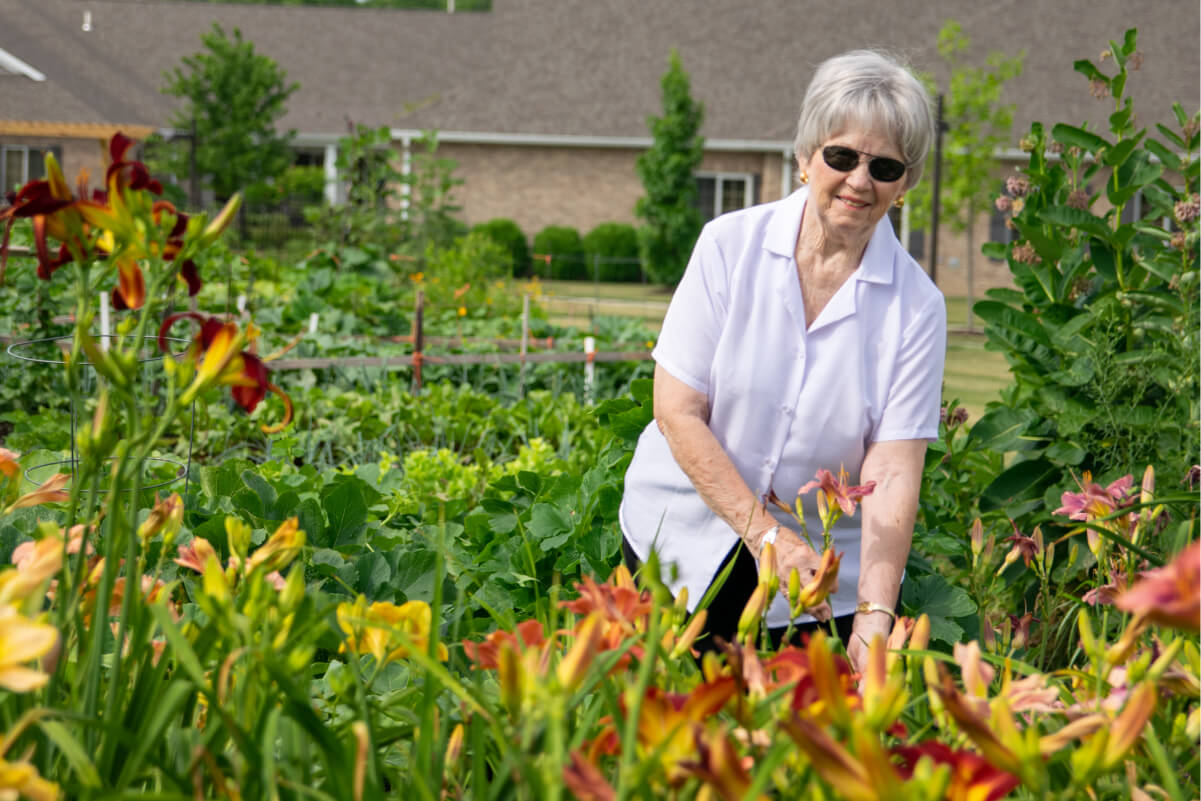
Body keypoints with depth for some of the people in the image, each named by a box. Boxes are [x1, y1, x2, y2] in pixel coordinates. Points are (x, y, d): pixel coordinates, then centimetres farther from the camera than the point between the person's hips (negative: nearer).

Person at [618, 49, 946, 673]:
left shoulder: (917, 305, -7)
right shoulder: (730, 245, -8)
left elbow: (893, 473, -14)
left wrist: (875, 614, -27)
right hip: (683, 536, 0)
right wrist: (765, 533, -18)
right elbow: (678, 411, -10)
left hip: (826, 564, 0)